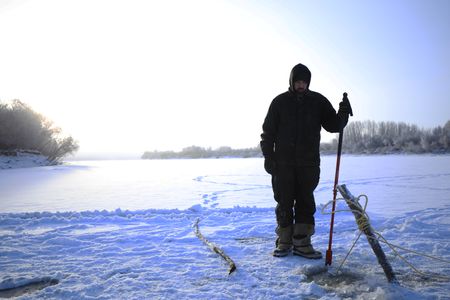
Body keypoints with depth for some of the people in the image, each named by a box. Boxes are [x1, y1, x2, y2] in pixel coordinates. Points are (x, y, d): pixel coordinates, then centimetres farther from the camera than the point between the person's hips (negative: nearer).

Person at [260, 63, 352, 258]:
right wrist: (268, 156, -6)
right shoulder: (280, 102, 3)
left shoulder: (318, 101, 7)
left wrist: (343, 114, -17)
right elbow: (268, 131, 3)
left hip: (309, 162, 1)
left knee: (305, 202, 4)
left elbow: (333, 126, 4)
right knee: (284, 202, 4)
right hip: (283, 162, -1)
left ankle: (302, 243, 13)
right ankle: (284, 242, 15)